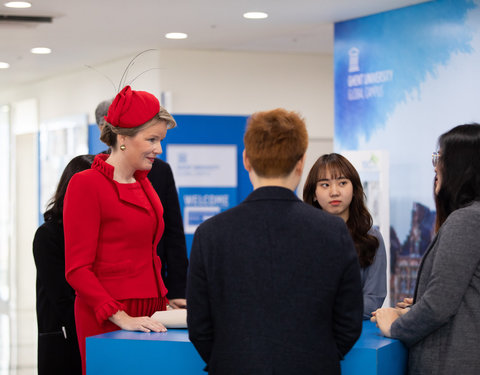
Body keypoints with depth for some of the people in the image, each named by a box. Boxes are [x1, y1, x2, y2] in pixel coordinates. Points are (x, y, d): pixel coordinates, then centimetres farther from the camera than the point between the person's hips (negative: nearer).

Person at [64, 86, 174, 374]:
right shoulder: (86, 184, -8)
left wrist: (165, 303, 10)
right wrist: (121, 318, -20)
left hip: (147, 314, 7)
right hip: (107, 321, -7)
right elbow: (77, 270, -12)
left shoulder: (143, 183, 16)